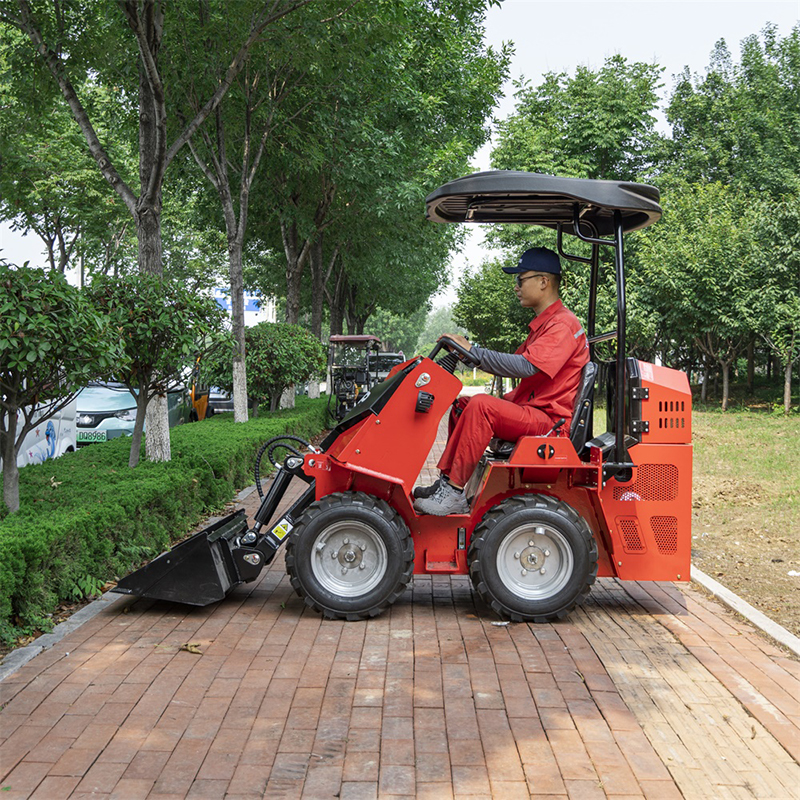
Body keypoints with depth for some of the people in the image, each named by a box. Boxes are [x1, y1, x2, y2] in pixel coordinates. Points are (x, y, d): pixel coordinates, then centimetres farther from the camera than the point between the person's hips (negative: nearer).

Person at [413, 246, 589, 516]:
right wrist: (469, 353, 6)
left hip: (550, 420, -11)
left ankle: (453, 493, -24)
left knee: (481, 406, -28)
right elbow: (517, 363, 18)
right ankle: (447, 481, 1)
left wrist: (472, 351, -24)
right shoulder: (543, 323, 20)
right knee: (462, 405, 9)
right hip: (530, 408, 11)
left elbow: (525, 366, -28)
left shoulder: (562, 325, -15)